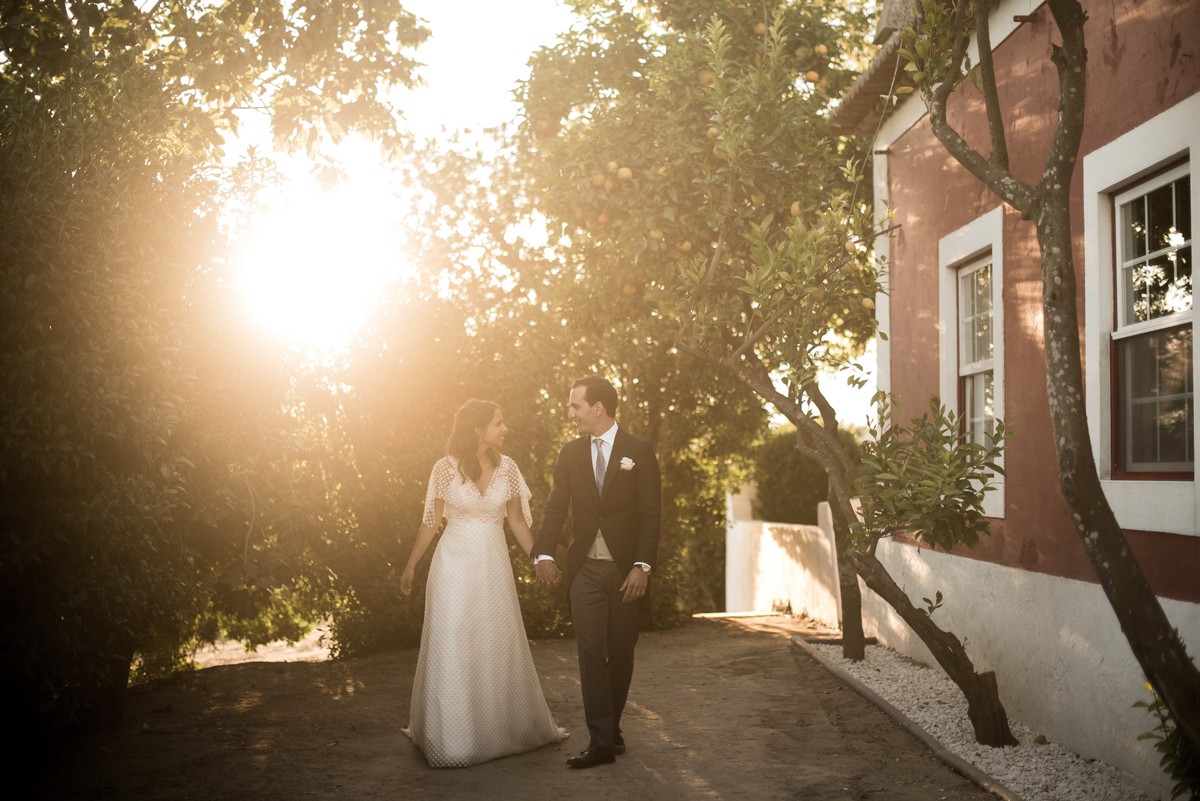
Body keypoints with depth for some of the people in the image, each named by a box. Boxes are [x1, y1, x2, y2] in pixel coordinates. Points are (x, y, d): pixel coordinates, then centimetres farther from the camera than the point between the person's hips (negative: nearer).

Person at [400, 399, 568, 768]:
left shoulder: (507, 468, -1)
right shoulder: (445, 468, -9)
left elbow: (517, 519, 6)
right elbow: (430, 521, 0)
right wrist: (410, 565, 3)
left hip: (494, 564, 3)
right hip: (454, 562, -3)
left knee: (500, 646, 12)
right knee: (452, 648, 3)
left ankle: (509, 724, 30)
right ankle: (451, 735, 17)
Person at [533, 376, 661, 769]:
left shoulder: (638, 451, -3)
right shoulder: (570, 453, 6)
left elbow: (650, 513, -6)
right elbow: (556, 507, 1)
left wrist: (642, 566, -13)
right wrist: (544, 554, -13)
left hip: (626, 568, -2)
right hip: (584, 568, 2)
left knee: (620, 652, 8)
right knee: (591, 653, -4)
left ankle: (611, 728, 24)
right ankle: (602, 741, -1)